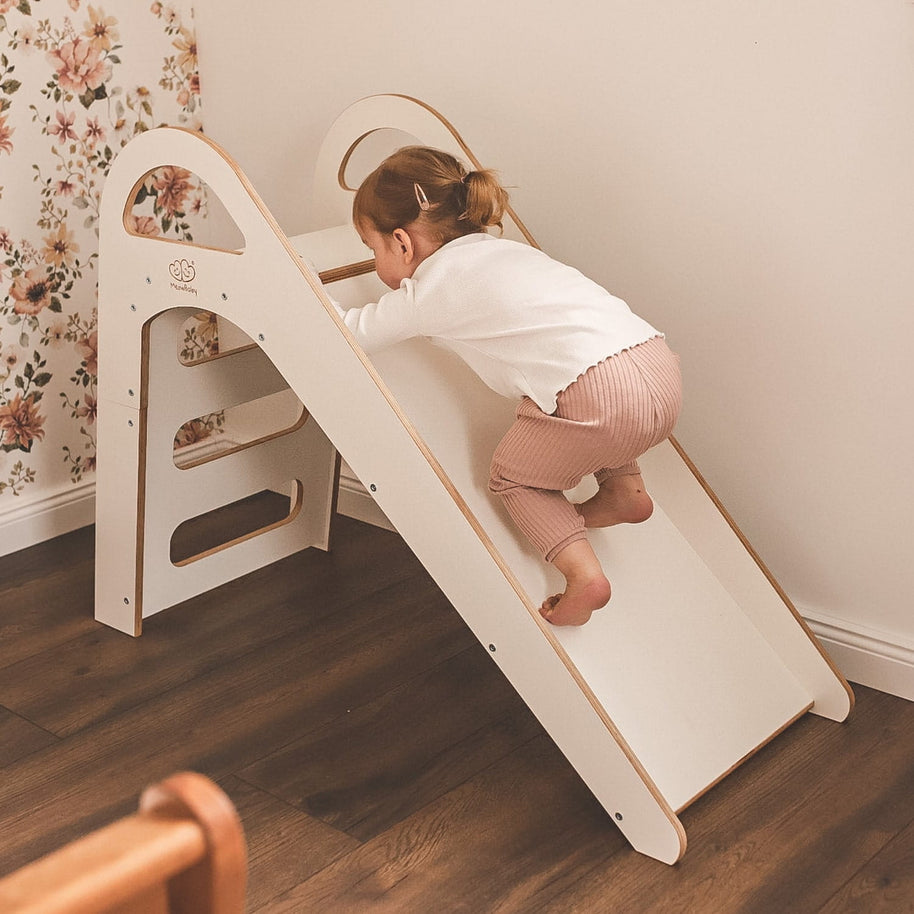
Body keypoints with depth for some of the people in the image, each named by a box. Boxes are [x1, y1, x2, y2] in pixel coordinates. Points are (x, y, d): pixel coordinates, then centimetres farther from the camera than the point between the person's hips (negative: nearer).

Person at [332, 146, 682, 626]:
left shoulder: (425, 292, 5)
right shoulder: (504, 249, 27)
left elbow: (350, 332, 17)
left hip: (605, 398, -8)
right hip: (662, 370, 8)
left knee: (511, 475, 17)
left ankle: (583, 572, 1)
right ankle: (624, 487, 28)